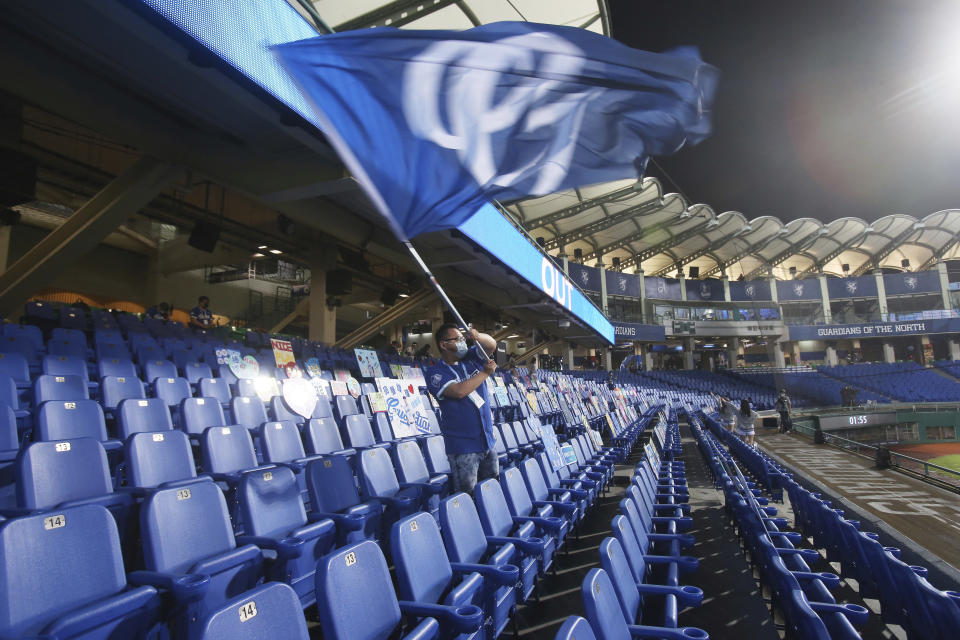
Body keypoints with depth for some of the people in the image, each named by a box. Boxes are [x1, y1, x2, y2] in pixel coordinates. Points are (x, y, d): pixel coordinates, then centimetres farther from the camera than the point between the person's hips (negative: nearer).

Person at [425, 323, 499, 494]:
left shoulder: (470, 358, 8)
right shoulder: (436, 372, -9)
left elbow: (491, 345, -1)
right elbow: (458, 391, -23)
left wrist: (477, 336, -23)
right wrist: (485, 372, -15)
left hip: (488, 441, 6)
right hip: (463, 446, -6)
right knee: (467, 495, -3)